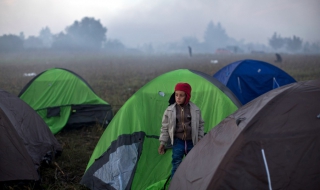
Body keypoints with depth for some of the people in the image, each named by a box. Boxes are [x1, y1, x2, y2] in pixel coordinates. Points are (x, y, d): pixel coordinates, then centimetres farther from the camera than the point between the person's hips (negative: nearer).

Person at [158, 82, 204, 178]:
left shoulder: (195, 110, -5)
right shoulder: (170, 110, -7)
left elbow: (200, 125, 7)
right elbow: (165, 127, 0)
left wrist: (200, 139, 4)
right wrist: (162, 142, -1)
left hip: (191, 142, 2)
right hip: (178, 142, -2)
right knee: (176, 166, 0)